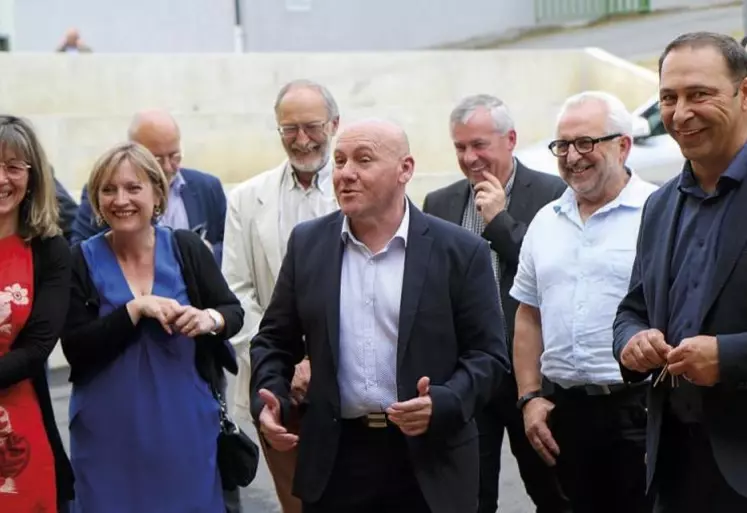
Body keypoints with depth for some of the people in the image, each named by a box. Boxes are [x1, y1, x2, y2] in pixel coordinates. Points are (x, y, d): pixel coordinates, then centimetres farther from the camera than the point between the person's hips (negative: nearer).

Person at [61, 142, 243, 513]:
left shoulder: (187, 248, -4)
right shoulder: (82, 261, -4)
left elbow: (234, 311, 2)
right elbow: (74, 348, -10)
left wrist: (209, 318, -20)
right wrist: (136, 308, -20)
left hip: (184, 423, 1)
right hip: (110, 433, 0)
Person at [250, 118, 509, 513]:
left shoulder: (460, 251, -3)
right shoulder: (307, 244, 5)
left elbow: (488, 354, -3)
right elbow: (274, 340, 11)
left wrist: (442, 403, -19)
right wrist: (270, 399, -7)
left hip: (429, 462, -2)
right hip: (335, 459, 2)